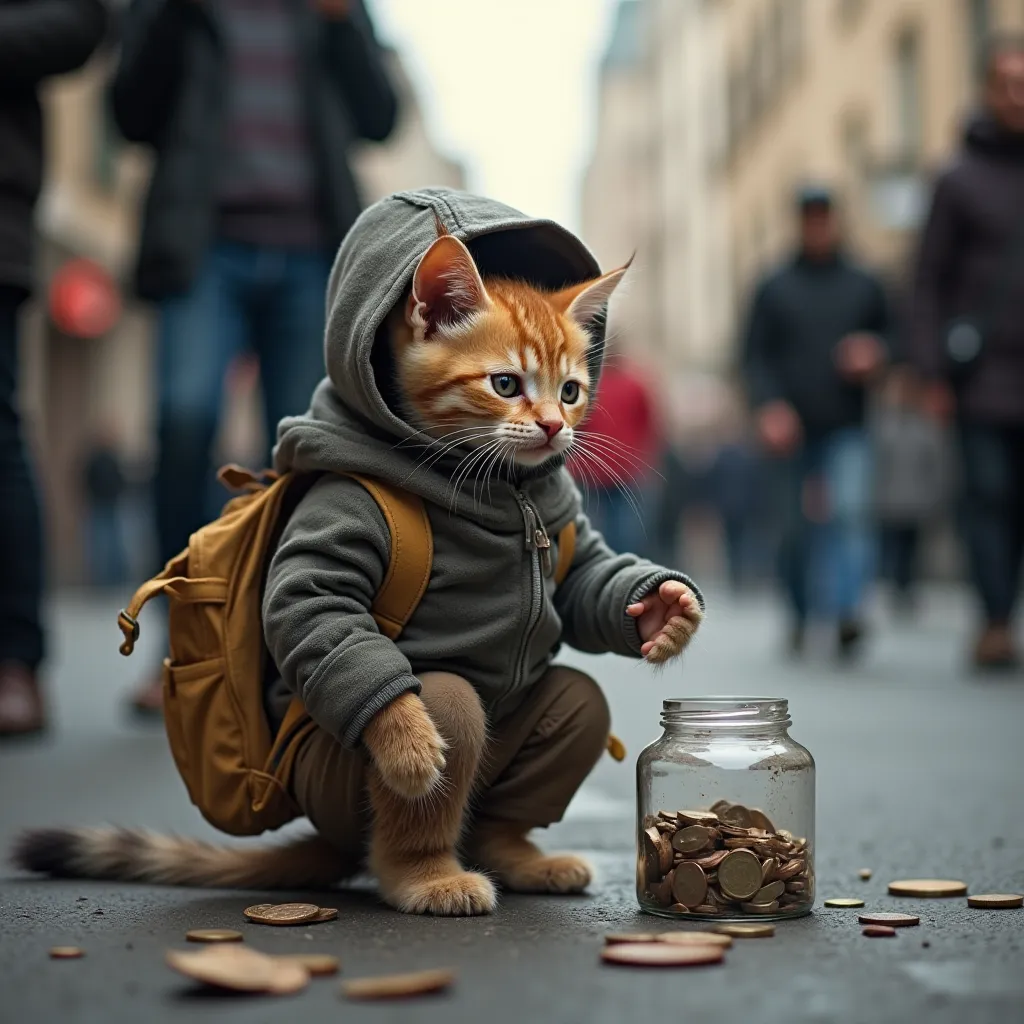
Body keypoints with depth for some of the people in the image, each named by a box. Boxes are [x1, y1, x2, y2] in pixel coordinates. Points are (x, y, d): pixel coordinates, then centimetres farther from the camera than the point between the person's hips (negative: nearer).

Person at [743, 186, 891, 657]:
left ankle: (848, 611, -30)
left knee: (851, 511, -20)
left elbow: (890, 339, 20)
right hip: (794, 428, 0)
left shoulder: (865, 286, 12)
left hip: (847, 428, 0)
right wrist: (768, 406, -14)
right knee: (798, 528, 5)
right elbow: (755, 356, 2)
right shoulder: (774, 289, 8)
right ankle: (801, 613, 24)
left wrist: (875, 357, -5)